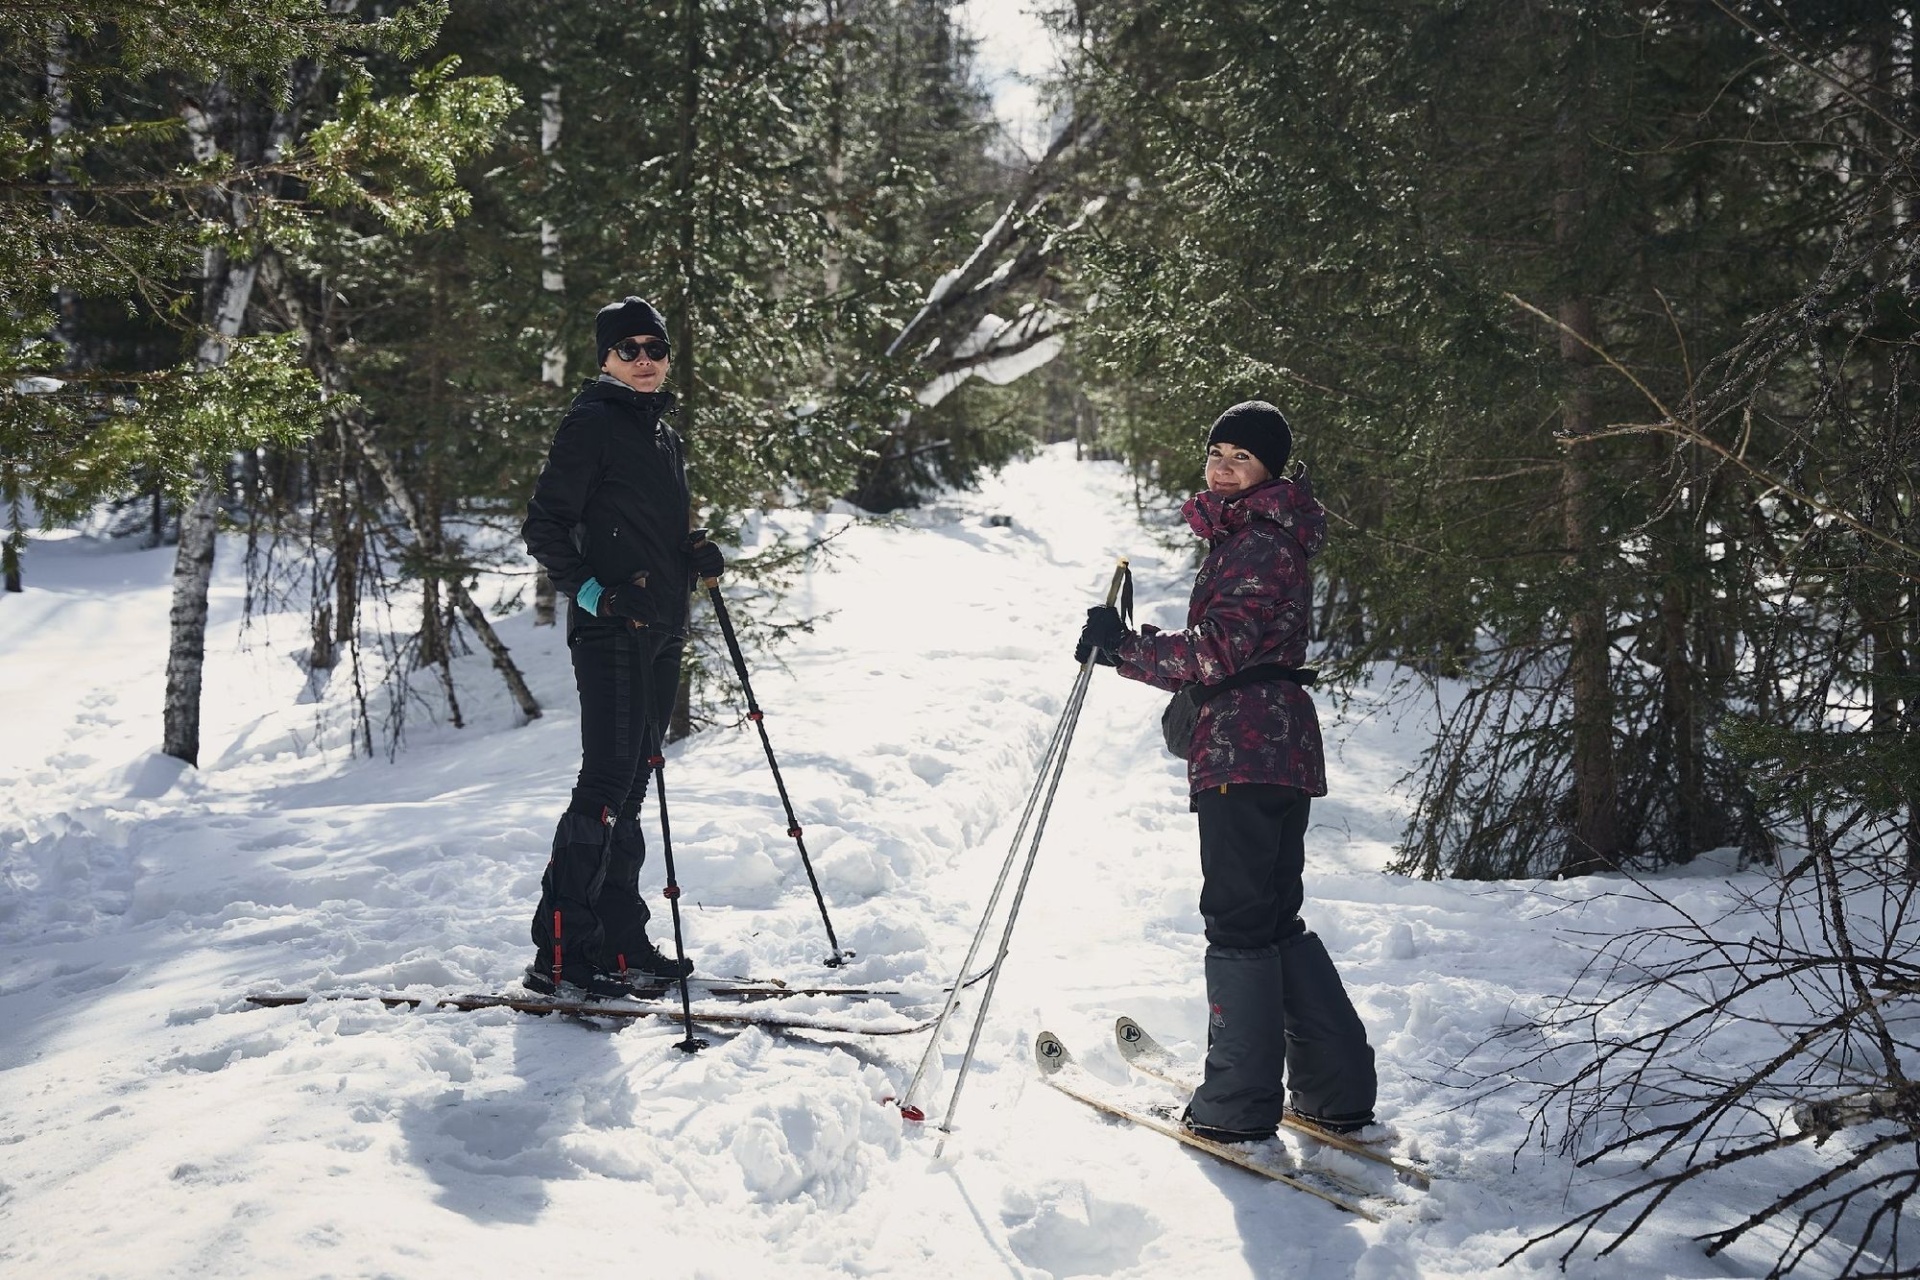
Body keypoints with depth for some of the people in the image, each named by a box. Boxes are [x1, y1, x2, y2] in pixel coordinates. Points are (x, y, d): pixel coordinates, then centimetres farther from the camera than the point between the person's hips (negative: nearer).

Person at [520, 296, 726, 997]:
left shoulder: (664, 433, 19)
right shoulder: (591, 424, -6)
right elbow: (543, 527, -9)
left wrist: (698, 551, 7)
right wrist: (589, 590, -22)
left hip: (662, 630, 8)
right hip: (611, 628, -8)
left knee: (630, 784, 11)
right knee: (607, 780, -13)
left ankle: (620, 939, 17)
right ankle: (560, 949, -11)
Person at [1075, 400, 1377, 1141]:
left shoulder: (1258, 545, -13)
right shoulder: (1247, 537, 20)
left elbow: (1220, 654, -19)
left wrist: (1122, 649, -14)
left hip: (1244, 752, -11)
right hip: (1283, 747, 11)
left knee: (1238, 920, -4)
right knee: (1275, 919, 15)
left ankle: (1239, 1106, 2)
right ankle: (1337, 1093, 19)